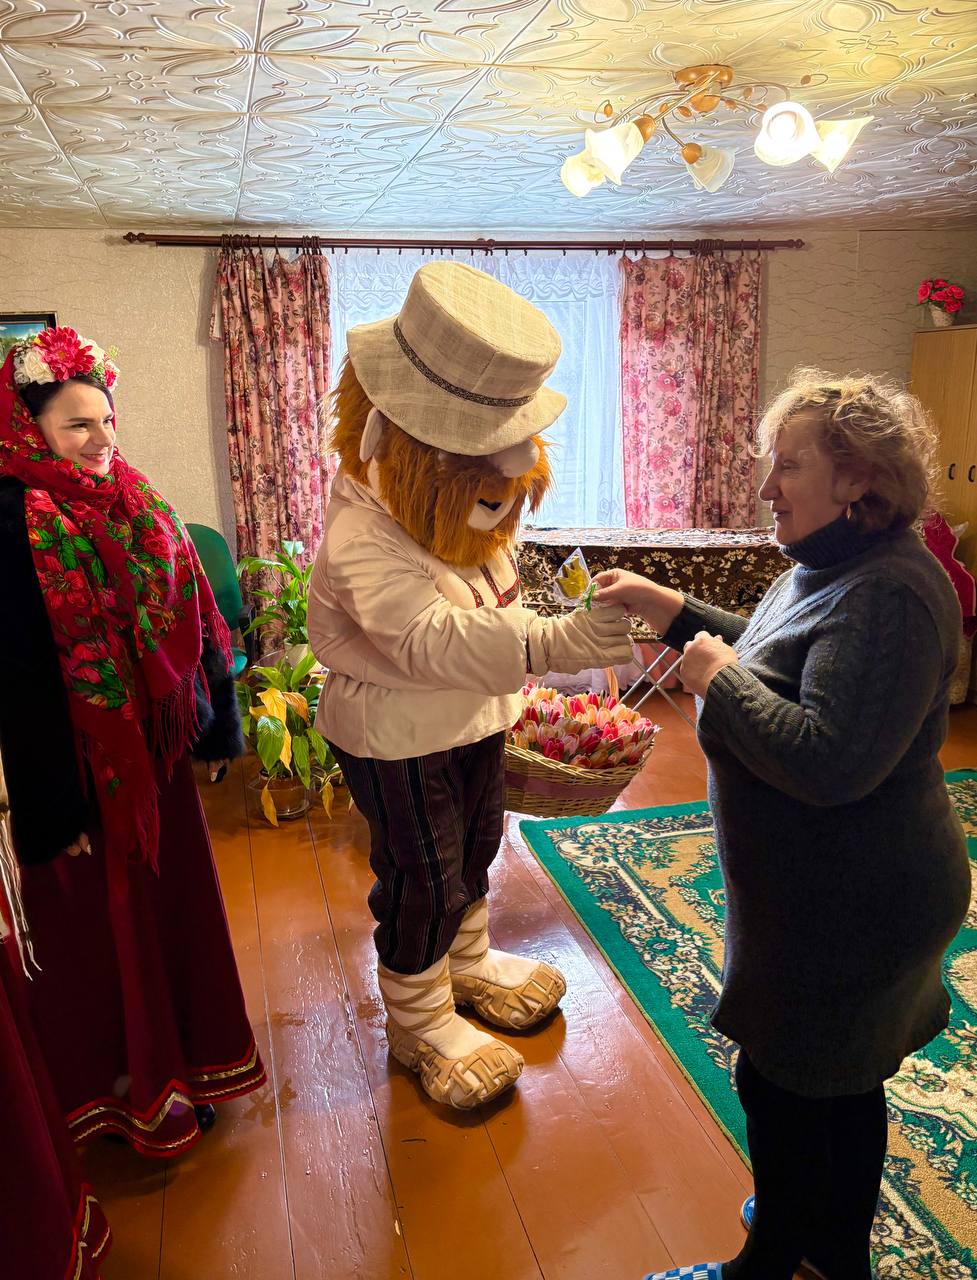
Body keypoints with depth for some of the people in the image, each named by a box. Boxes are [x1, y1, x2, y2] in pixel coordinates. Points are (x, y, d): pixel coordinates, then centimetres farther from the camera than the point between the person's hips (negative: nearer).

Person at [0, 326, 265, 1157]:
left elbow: (193, 622, 8)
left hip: (158, 747, 6)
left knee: (174, 897, 19)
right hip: (83, 764, -6)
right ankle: (127, 1088, 34)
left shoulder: (137, 503, 4)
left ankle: (185, 1054, 42)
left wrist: (216, 727, 8)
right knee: (100, 924, 12)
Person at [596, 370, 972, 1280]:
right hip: (839, 896, 10)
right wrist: (669, 610, 9)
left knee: (781, 1086, 11)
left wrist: (718, 679, -23)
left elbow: (827, 761, -35)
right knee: (842, 1081, 26)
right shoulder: (833, 565, 4)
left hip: (847, 912, -10)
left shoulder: (889, 597, -28)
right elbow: (775, 658, 18)